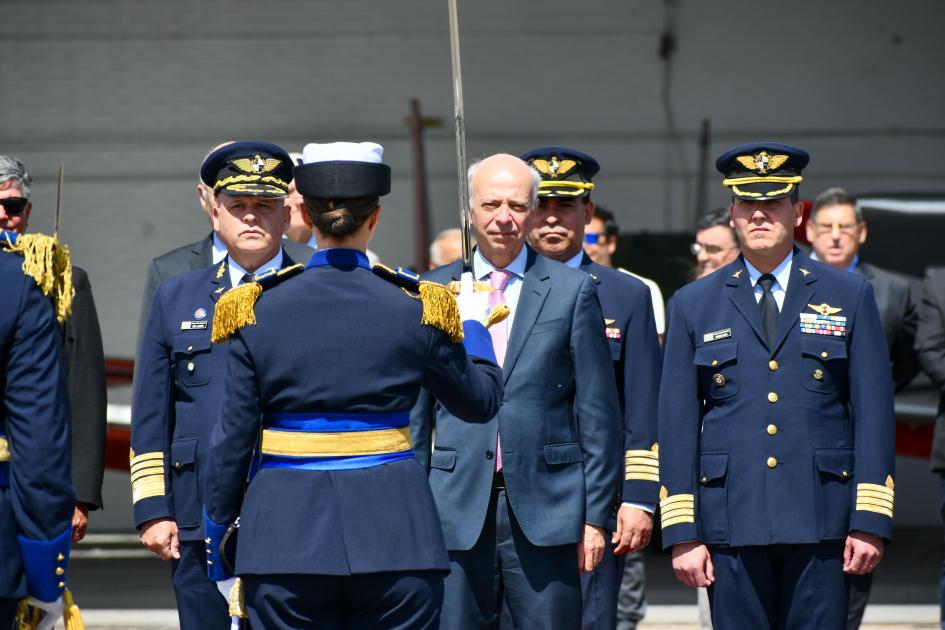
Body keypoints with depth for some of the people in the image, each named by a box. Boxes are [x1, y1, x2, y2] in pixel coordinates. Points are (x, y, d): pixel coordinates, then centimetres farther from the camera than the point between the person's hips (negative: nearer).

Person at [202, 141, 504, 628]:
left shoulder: (259, 311, -2)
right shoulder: (415, 309, -3)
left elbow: (233, 436, 1)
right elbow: (481, 400, 10)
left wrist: (218, 526, 12)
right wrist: (472, 323, 27)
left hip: (286, 533, 0)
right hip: (394, 531, 0)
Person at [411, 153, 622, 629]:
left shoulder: (573, 291, 5)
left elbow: (598, 413, 3)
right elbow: (416, 413, 11)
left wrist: (597, 515, -1)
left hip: (546, 508, -1)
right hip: (457, 511, 1)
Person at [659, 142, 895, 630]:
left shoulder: (850, 296, 8)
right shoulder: (693, 305, 10)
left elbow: (874, 412, 5)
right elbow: (677, 424, 7)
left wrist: (870, 521, -4)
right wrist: (682, 532, -1)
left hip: (821, 520, -1)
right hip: (731, 523, 1)